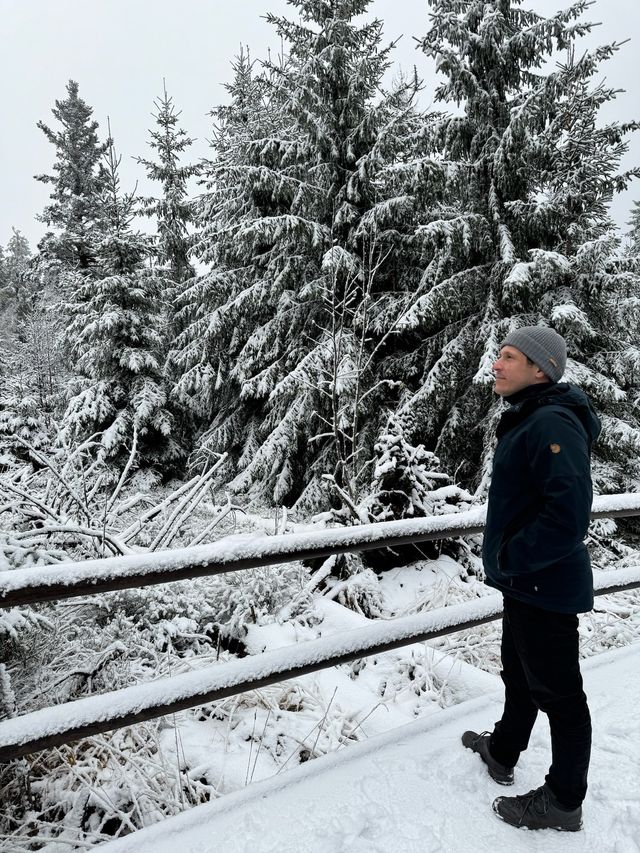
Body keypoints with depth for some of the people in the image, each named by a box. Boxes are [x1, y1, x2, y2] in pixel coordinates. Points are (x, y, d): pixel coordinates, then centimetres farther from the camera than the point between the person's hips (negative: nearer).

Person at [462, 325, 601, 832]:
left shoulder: (553, 424, -23)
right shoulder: (527, 420, 9)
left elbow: (568, 516, -32)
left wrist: (509, 558, -21)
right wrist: (506, 559, 14)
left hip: (546, 587, -10)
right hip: (525, 582, 10)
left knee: (557, 692, 7)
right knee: (519, 674, 25)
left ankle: (563, 802, 26)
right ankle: (503, 752, 45)